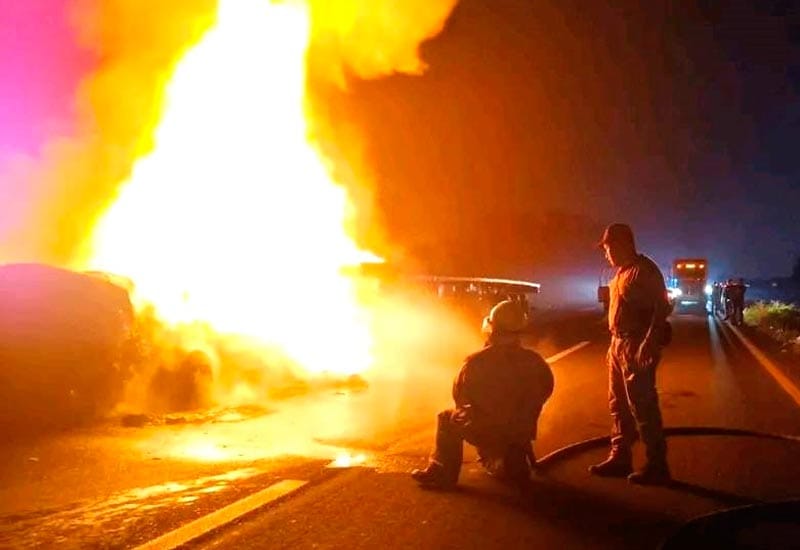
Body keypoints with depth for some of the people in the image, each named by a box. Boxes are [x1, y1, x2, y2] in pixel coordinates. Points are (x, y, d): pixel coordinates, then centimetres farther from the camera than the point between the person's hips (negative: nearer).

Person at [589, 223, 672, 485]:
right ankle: (620, 457, 24)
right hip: (619, 344, 10)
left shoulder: (644, 269, -13)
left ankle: (657, 466, 2)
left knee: (642, 405, -6)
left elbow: (662, 308, -21)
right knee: (618, 404, 14)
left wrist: (648, 344, -27)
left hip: (637, 347, -10)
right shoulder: (623, 272, 15)